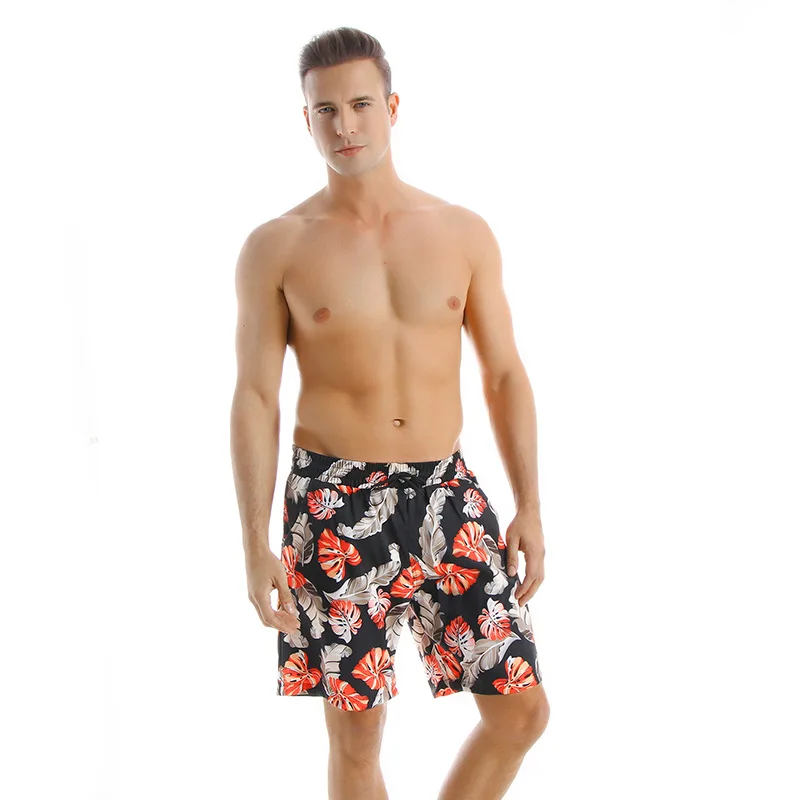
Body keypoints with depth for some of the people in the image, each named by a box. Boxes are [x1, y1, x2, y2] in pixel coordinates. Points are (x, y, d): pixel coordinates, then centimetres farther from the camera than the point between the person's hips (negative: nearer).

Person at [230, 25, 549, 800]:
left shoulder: (464, 233, 4)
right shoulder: (275, 248, -2)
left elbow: (504, 374, 8)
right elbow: (255, 397, -3)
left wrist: (530, 508, 2)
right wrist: (255, 544, -8)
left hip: (446, 493, 3)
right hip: (335, 503, -2)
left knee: (522, 709, 1)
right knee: (356, 735, 4)